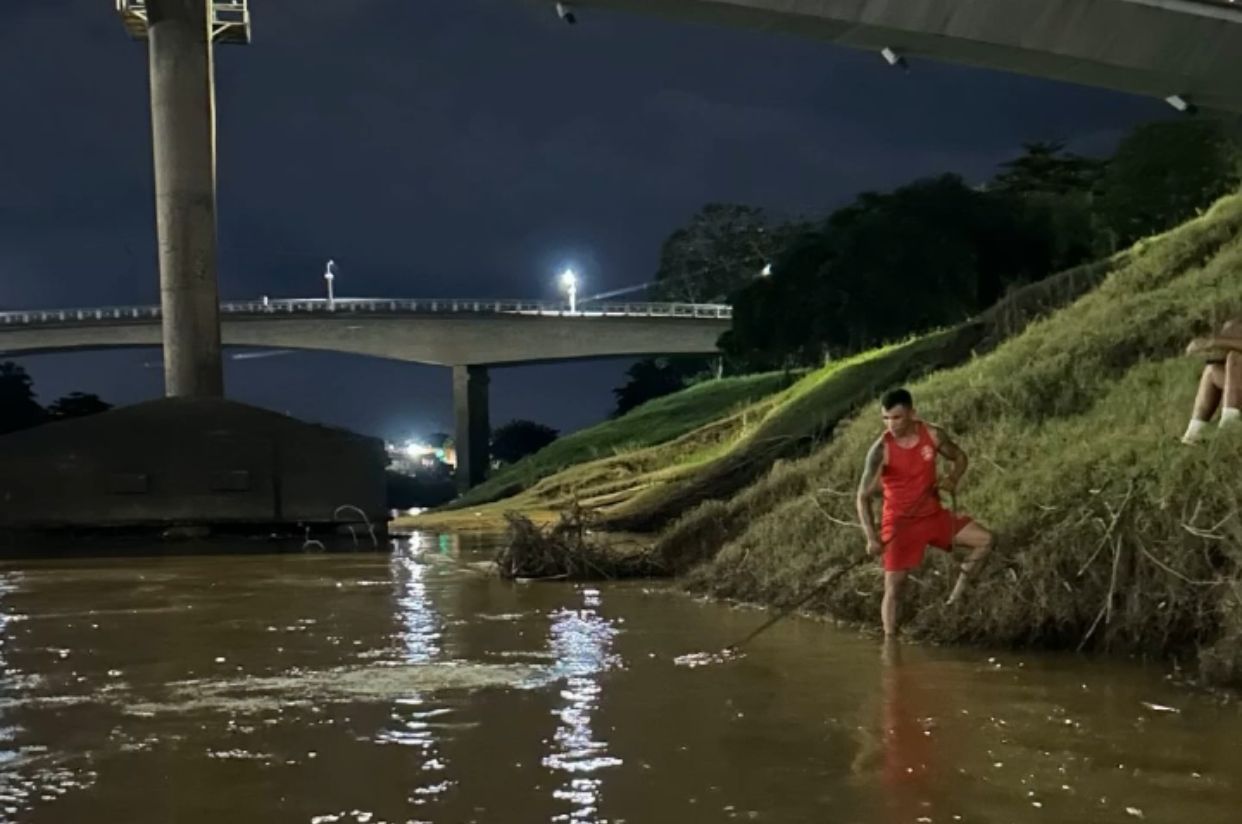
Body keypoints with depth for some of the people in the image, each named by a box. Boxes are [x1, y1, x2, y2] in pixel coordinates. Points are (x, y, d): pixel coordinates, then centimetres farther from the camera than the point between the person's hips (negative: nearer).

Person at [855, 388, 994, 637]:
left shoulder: (933, 435, -9)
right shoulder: (881, 449, -19)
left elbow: (960, 457, 11)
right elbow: (863, 497, -17)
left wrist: (952, 480, -11)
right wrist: (872, 537, -25)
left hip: (933, 514, 4)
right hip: (900, 521, -4)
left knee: (984, 540, -7)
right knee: (893, 587, -6)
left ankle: (961, 583, 13)